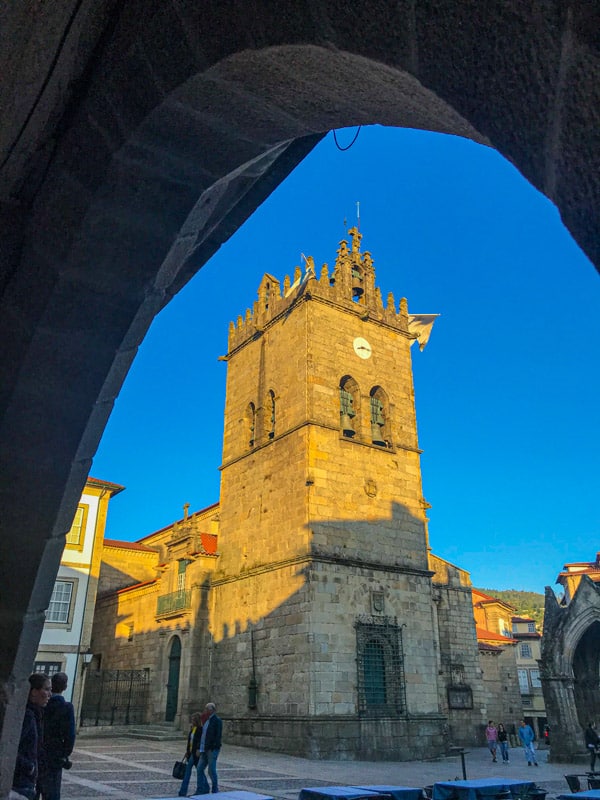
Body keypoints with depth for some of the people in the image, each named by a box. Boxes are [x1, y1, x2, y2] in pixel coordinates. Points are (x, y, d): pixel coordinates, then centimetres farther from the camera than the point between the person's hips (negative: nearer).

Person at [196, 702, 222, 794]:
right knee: (200, 769, 6)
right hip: (205, 750, 8)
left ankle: (215, 791, 12)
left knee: (211, 770, -2)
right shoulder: (207, 720, 16)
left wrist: (214, 748, -22)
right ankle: (202, 790, 16)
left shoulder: (217, 720, -10)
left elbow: (218, 735, -17)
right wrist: (200, 749, 14)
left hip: (212, 750, -8)